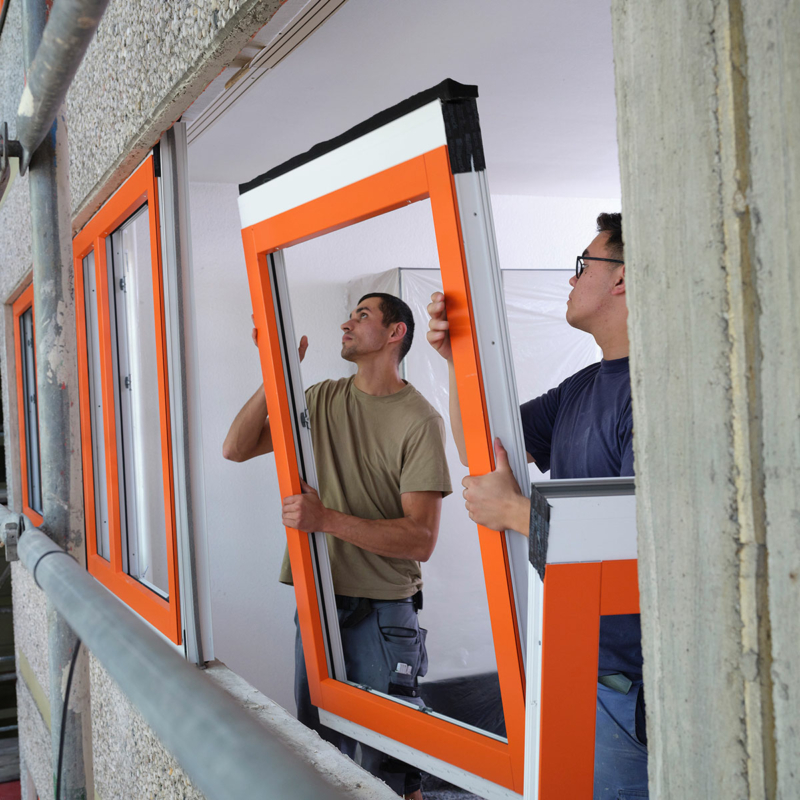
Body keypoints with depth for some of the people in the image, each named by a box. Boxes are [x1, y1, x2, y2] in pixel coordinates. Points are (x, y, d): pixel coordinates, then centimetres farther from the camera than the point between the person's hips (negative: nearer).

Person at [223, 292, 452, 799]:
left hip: (382, 611, -5)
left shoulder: (419, 420, -10)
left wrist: (327, 519, -23)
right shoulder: (322, 400, 8)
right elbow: (236, 448, 3)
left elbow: (421, 540, -15)